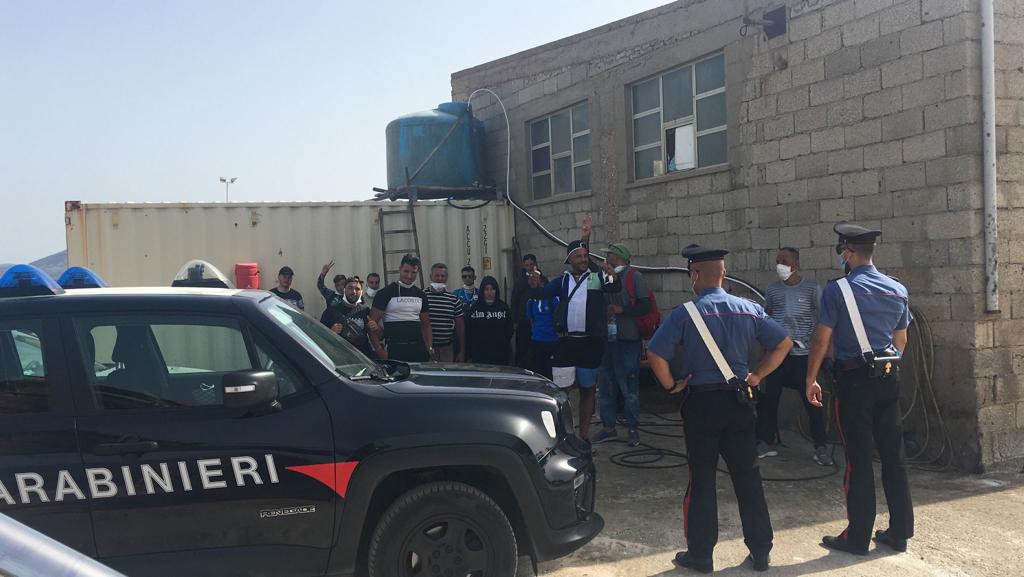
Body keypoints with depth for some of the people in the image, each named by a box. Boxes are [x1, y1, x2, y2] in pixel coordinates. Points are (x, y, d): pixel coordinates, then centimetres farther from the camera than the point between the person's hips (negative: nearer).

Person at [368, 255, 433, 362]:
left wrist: (430, 348, 5)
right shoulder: (385, 293, -2)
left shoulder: (420, 294, 14)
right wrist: (379, 350, -16)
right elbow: (372, 324, -7)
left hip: (418, 349, 5)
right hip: (395, 349, -5)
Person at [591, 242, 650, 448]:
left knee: (629, 386, -2)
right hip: (606, 338, 7)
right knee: (605, 384, 10)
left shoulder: (634, 276, -4)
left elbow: (646, 306, -11)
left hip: (627, 339, -7)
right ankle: (608, 426, 19)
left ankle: (633, 429, 7)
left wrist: (621, 310, -17)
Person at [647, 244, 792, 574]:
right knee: (747, 476, 11)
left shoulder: (686, 313, -10)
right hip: (738, 401, 3)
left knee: (702, 480, 6)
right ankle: (760, 552, 19)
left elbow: (655, 354, -17)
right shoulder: (749, 310, 2)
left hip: (702, 402, -3)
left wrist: (671, 386, -3)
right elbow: (783, 343, 5)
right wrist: (757, 376, 10)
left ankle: (700, 555, 14)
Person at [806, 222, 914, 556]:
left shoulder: (837, 290, -11)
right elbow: (901, 340, 15)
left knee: (859, 458, 0)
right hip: (889, 378, 6)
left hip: (853, 380, -5)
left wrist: (811, 380, 0)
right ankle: (899, 532, 19)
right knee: (893, 455, 11)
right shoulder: (898, 290, 8)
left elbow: (821, 340, -10)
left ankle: (858, 537, 7)